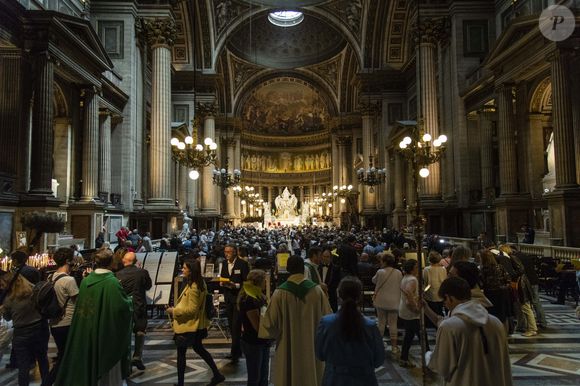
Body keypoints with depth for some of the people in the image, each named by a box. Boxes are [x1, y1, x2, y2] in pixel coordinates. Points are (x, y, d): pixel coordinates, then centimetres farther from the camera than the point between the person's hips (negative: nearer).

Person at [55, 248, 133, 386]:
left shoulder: (85, 281, -2)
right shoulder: (112, 282, -20)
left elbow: (79, 305, 10)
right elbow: (125, 307, -21)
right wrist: (128, 300, -1)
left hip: (87, 333, 5)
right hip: (108, 333, -5)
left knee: (89, 368, 20)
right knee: (111, 373, 10)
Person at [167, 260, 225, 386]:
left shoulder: (193, 288, -26)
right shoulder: (200, 284, 4)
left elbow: (192, 309, -26)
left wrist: (174, 311, -17)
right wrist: (176, 309, 15)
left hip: (187, 326, -10)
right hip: (196, 325, 10)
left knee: (181, 353, 7)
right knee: (199, 349, 22)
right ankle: (217, 375, 28)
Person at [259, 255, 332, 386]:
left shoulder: (280, 293, -15)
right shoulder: (317, 290, -9)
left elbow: (271, 322, -10)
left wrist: (271, 332, 12)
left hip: (288, 347, -2)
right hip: (313, 346, 2)